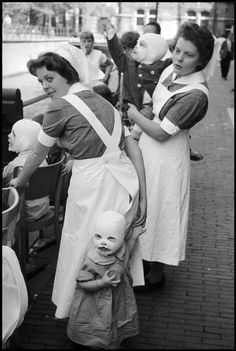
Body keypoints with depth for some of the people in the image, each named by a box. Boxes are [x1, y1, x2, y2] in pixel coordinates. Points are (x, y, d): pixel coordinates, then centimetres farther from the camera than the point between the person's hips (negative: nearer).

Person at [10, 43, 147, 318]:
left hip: (92, 184, -7)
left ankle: (75, 310, 32)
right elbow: (133, 148, 8)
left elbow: (37, 155, 6)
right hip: (125, 181, 7)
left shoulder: (60, 106, -5)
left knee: (82, 248, 12)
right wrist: (142, 195, 8)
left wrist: (19, 181, 24)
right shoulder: (101, 100, 15)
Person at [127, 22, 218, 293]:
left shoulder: (195, 95, -27)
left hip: (166, 158, -8)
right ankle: (145, 258, 44)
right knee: (144, 206, 22)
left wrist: (135, 116, -9)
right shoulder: (171, 71, -2)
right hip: (146, 150, 8)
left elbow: (161, 133, -23)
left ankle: (156, 274, 28)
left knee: (158, 209, 7)